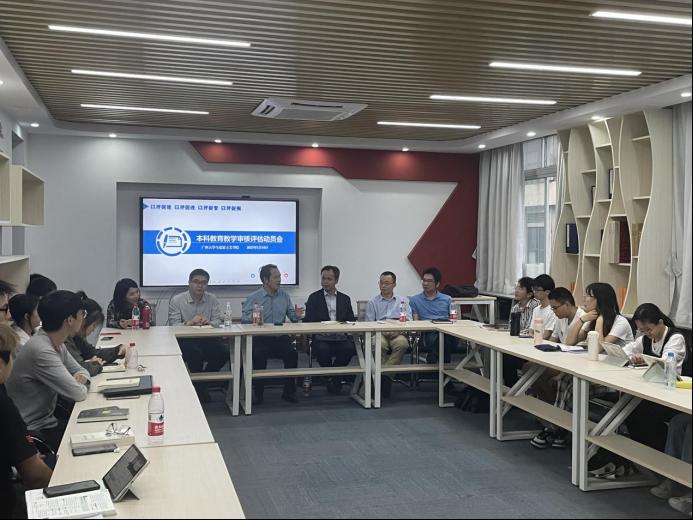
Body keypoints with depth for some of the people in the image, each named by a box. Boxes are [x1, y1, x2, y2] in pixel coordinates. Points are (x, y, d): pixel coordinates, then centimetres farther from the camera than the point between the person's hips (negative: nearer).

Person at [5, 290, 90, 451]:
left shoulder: (58, 345, 2)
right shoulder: (41, 351, -27)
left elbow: (79, 370, 15)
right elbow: (78, 394, -25)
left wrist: (82, 376, -8)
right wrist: (80, 385, -3)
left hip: (47, 422, 8)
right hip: (33, 433, -8)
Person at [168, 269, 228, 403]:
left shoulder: (212, 299, 9)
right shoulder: (176, 300, 2)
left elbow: (218, 322, 3)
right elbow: (173, 325, -7)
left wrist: (208, 322, -20)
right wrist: (189, 322, -25)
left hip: (207, 339, 3)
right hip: (185, 340, -3)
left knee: (223, 353, -24)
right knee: (195, 353, -34)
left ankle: (203, 382, 2)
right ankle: (200, 388, -7)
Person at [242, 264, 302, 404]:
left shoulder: (284, 296, 14)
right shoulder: (253, 298, 3)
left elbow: (291, 315, 12)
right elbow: (244, 318, -5)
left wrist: (297, 315, -10)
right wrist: (252, 317, -26)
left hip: (281, 338, 3)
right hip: (261, 339, -2)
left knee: (292, 354, -25)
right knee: (259, 355, -31)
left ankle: (289, 392, -8)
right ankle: (258, 394, -13)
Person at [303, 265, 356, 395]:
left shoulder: (345, 299, 18)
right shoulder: (314, 297, 11)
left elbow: (351, 321, 13)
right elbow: (308, 321, 3)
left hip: (340, 337, 2)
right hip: (321, 338, -2)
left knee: (350, 348, -31)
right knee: (322, 350, -35)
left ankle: (334, 377, -6)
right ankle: (329, 377, -6)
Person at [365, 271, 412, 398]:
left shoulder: (403, 301, 20)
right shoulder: (373, 302, 17)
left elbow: (408, 321, 9)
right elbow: (369, 324, 8)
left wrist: (398, 330, -12)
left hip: (398, 333, 1)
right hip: (379, 333, -1)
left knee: (402, 343, -36)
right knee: (379, 344, -37)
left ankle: (384, 374, -32)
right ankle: (386, 376, -27)